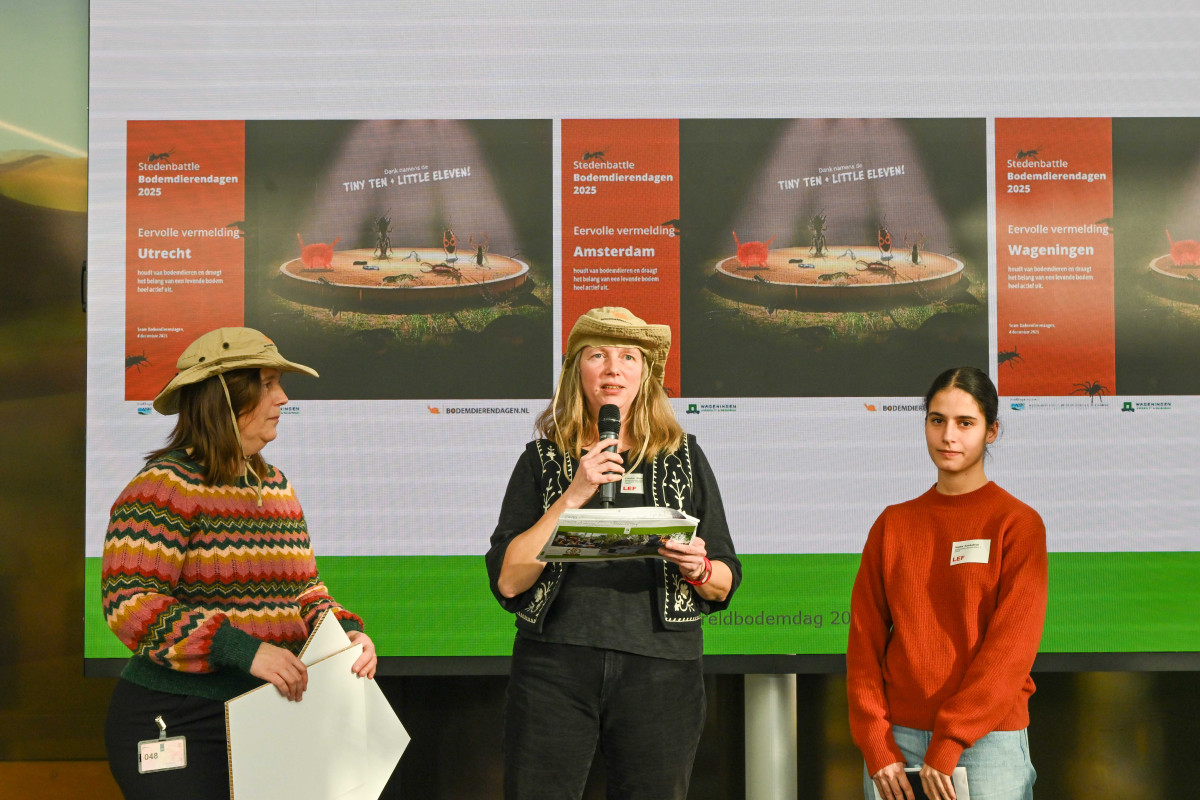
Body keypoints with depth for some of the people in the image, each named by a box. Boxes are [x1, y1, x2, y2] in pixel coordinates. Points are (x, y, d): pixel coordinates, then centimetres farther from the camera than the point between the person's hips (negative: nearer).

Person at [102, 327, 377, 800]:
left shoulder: (276, 486, 13)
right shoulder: (164, 486, -11)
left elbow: (304, 590, 18)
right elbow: (128, 604, -21)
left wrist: (344, 632, -3)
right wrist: (242, 649, -27)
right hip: (179, 724, -7)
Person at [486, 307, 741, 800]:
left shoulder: (684, 459, 11)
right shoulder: (542, 460, 9)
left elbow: (726, 584, 13)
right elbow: (507, 582, -2)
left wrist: (699, 571, -10)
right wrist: (573, 495, -9)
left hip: (660, 670, 1)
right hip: (555, 666, -1)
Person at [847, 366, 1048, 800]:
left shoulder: (1019, 524, -2)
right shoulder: (893, 524, 9)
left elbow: (1012, 646, -10)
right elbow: (865, 639, 5)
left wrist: (950, 741, -15)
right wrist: (876, 745, -5)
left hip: (988, 737, -3)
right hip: (897, 736, 3)